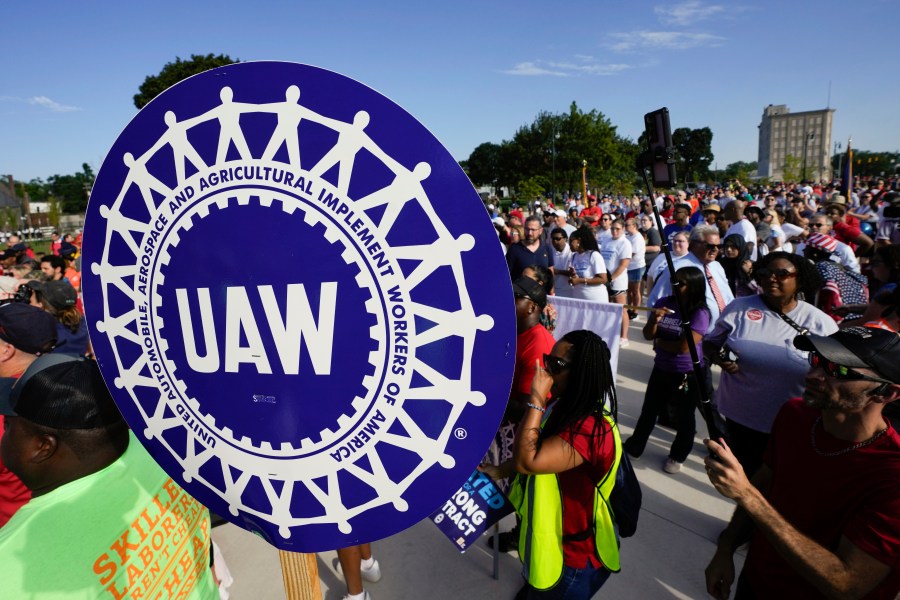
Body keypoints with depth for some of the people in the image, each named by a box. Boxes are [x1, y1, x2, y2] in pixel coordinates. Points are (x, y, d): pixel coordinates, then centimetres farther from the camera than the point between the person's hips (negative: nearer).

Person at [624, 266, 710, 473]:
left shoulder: (700, 313, -18)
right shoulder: (663, 303, -5)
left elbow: (684, 346, -24)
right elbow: (648, 335, -4)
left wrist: (660, 342, -9)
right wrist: (654, 320, -24)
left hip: (688, 374, -4)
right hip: (661, 369, 5)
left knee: (684, 417, 14)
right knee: (649, 410, 18)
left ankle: (677, 456, 35)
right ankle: (634, 448, 33)